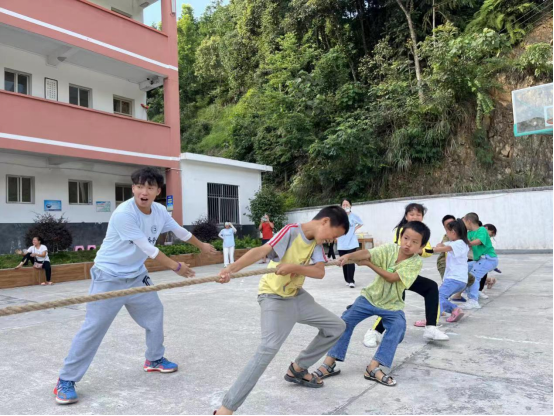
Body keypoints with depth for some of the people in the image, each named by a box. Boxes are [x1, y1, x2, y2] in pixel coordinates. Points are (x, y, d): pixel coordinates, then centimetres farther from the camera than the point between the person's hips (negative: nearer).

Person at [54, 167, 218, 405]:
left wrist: (202, 246, 27)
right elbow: (148, 249, -25)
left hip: (136, 276, 8)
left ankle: (154, 359, 35)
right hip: (109, 277, -7)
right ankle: (66, 381, 10)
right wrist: (176, 267, -14)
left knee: (155, 312, 15)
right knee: (93, 328, -6)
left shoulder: (160, 211, -5)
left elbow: (179, 231, 14)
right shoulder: (123, 214, -27)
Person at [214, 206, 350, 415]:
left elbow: (320, 272, -12)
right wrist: (231, 268, -50)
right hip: (274, 298, -8)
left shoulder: (316, 241, 1)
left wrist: (294, 267, -31)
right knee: (268, 349, -27)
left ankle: (298, 369, 28)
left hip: (297, 296, 8)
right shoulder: (291, 231, -22)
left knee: (336, 326, 15)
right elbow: (261, 251, -36)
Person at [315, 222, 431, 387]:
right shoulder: (390, 249, -13)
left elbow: (392, 277, -25)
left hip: (392, 305, -1)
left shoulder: (416, 262, -17)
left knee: (398, 327, -28)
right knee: (345, 321, -11)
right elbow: (366, 253, -30)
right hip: (370, 297, 1)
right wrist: (349, 256, -49)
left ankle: (374, 368, -18)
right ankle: (329, 363, -3)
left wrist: (369, 264, -23)